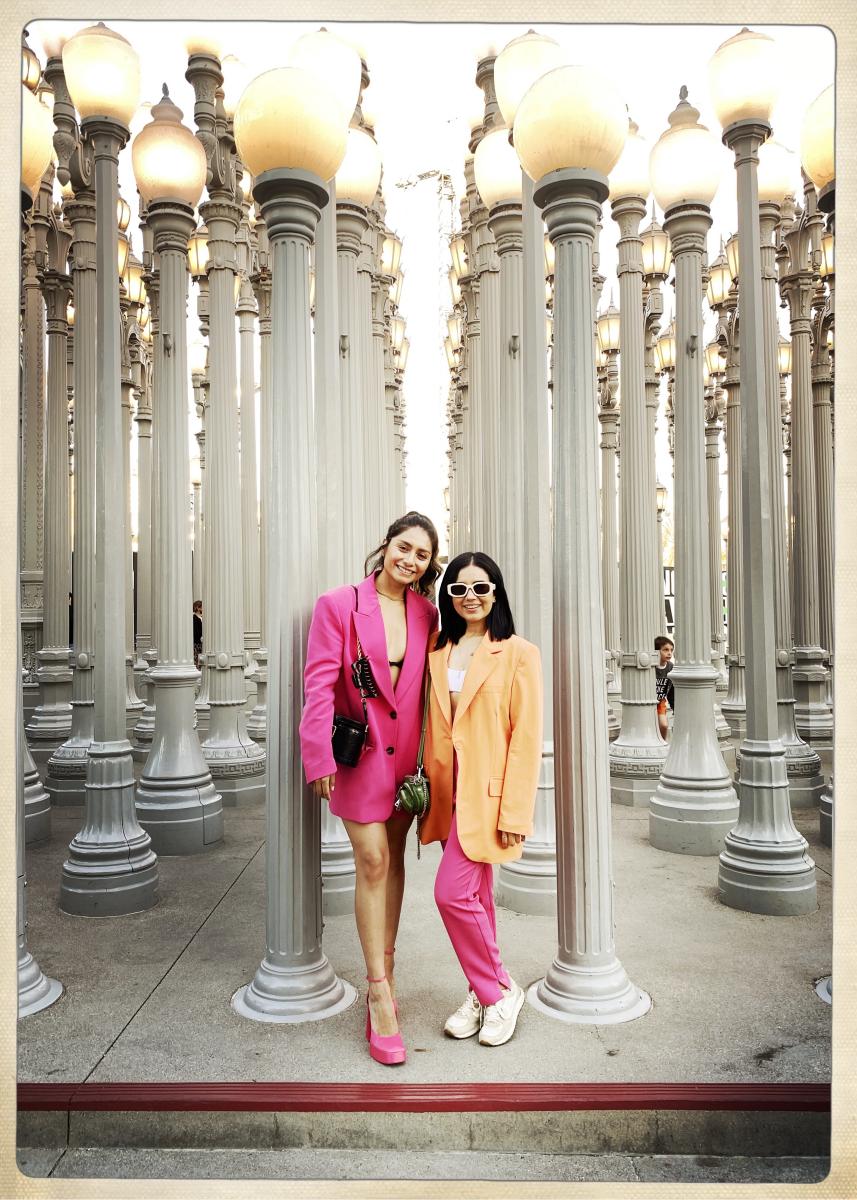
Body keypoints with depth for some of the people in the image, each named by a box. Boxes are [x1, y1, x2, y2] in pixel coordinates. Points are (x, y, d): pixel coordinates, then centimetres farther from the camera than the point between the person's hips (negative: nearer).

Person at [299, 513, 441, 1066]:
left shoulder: (427, 613, 3)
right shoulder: (338, 605, -8)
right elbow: (319, 685, -10)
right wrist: (322, 760, -13)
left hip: (407, 751, 4)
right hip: (359, 750, -4)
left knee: (394, 858, 15)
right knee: (372, 861, -3)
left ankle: (386, 964, 33)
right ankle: (380, 992, 10)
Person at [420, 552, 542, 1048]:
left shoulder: (519, 654, -9)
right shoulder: (438, 652, 8)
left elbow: (526, 739, -11)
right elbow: (433, 726, 12)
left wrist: (514, 813, -14)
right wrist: (428, 785, 7)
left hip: (486, 792, -5)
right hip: (449, 789, 6)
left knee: (453, 893, -8)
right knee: (474, 897, 14)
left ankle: (500, 991, 15)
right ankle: (484, 993, 31)